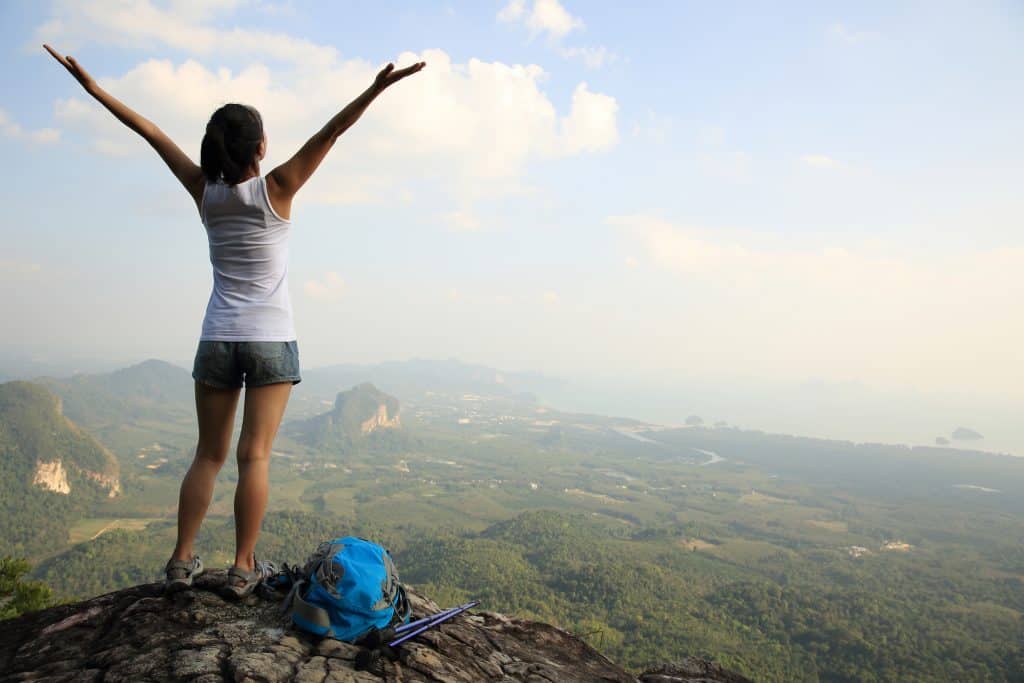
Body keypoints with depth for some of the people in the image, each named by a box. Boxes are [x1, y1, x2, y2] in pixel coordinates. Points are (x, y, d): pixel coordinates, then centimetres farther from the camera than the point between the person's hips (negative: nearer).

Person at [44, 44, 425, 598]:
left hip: (216, 340, 3)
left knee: (208, 455, 12)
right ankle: (244, 568, 4)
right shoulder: (276, 190, -7)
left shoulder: (205, 192, 2)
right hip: (271, 342, -3)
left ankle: (182, 561, 15)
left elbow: (151, 132, 9)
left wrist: (92, 87, 17)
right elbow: (328, 135, -12)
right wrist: (374, 90, -18)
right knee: (254, 455, 0)